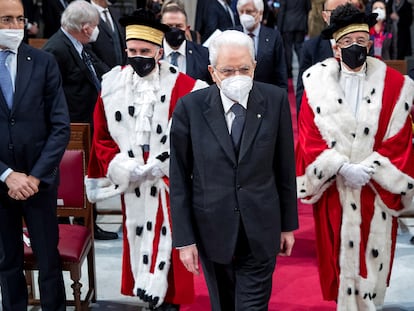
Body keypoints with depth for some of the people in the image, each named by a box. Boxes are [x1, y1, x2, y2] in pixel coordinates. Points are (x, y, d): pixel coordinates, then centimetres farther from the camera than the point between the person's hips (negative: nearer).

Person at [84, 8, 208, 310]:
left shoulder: (181, 87, -11)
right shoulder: (112, 84, 0)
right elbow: (102, 136, 5)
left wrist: (157, 166, -16)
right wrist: (118, 166, -8)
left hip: (168, 180, -3)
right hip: (131, 181, 3)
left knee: (166, 239, 2)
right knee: (137, 237, 13)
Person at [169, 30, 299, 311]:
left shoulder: (276, 100, -6)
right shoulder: (190, 107, -9)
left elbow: (285, 168, 1)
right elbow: (179, 179, -5)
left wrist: (288, 224, 5)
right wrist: (184, 238, -6)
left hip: (260, 233, 0)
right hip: (213, 232, 1)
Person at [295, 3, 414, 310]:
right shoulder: (318, 81, -3)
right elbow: (309, 138, -6)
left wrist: (368, 169, -15)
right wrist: (342, 167, -17)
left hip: (375, 191, 0)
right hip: (333, 189, 0)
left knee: (371, 259, 7)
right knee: (338, 258, 10)